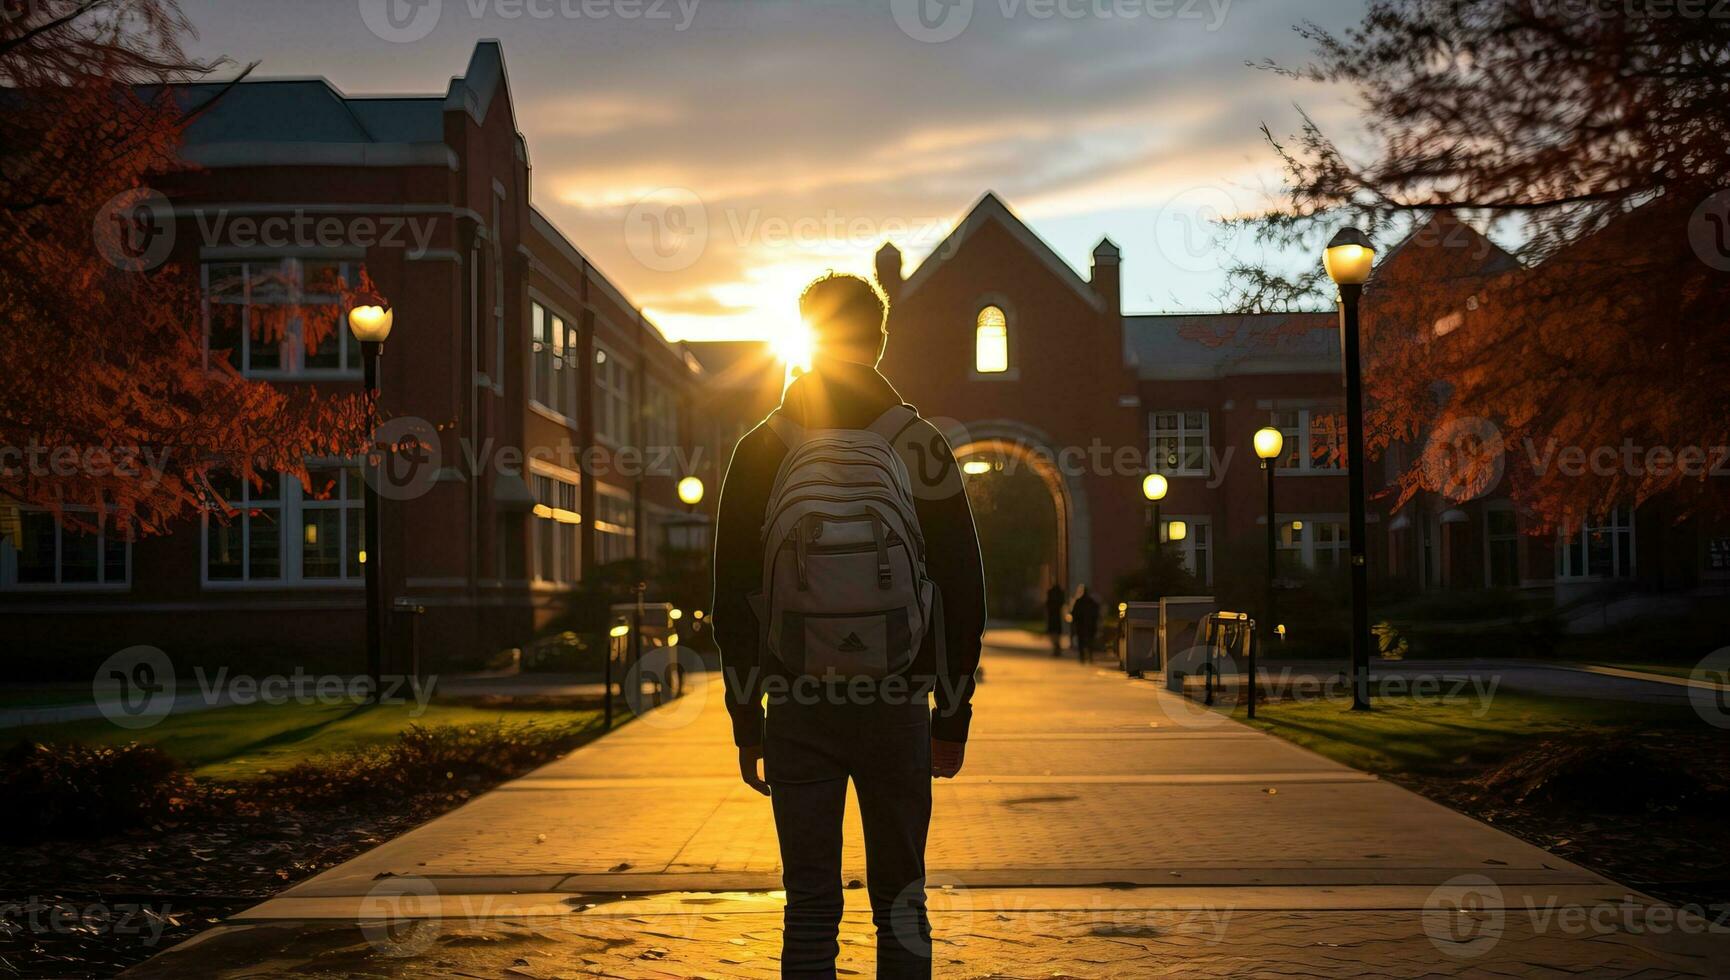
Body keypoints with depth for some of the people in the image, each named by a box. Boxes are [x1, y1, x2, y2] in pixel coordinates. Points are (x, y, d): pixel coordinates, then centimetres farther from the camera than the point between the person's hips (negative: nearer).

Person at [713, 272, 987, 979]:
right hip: (896, 708, 0)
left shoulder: (760, 451, 1)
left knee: (810, 907, 6)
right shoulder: (923, 448, 1)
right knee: (901, 905, 9)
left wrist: (747, 723, 8)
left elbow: (734, 600, 2)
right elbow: (963, 595, 1)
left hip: (797, 712, 0)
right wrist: (952, 715, 8)